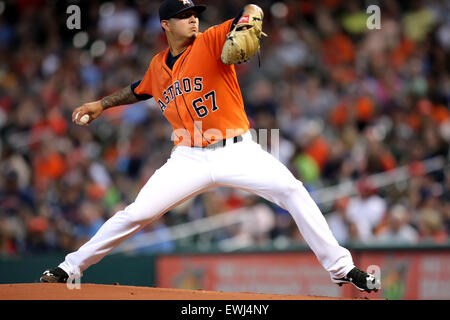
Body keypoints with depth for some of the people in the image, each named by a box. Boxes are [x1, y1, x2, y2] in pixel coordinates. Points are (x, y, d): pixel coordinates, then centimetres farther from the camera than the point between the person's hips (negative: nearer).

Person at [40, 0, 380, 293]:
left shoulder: (212, 41, -6)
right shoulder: (158, 66, 8)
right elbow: (139, 90, 32)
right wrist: (101, 104, 27)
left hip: (236, 151, -3)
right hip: (189, 159, 3)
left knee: (291, 190, -22)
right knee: (138, 213, -6)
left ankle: (340, 267, -13)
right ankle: (71, 267, 7)